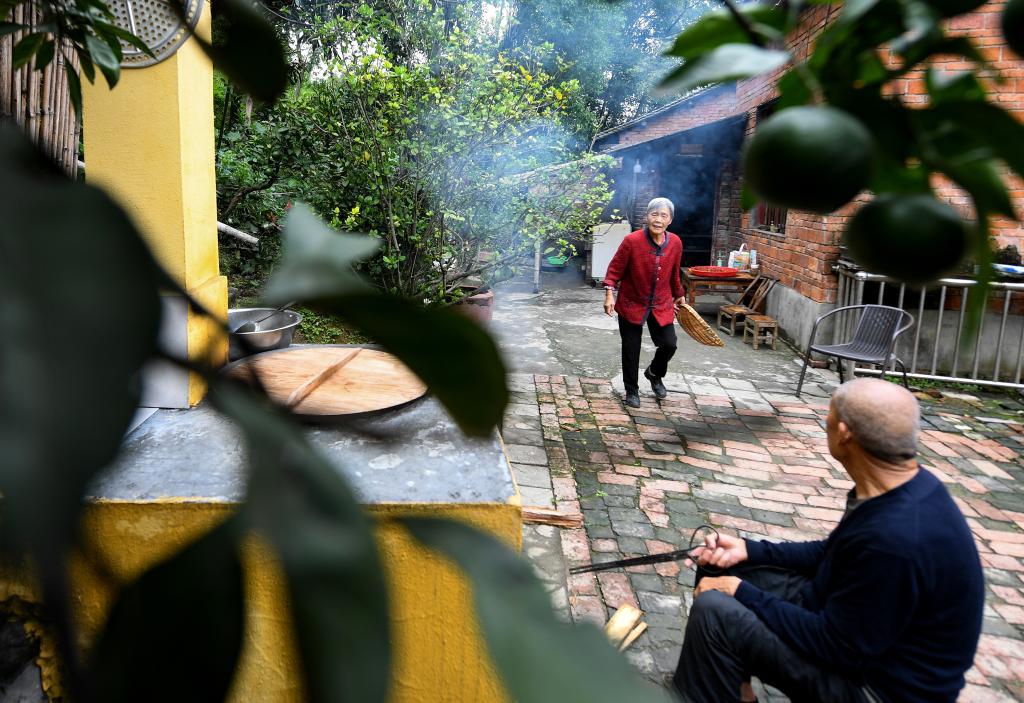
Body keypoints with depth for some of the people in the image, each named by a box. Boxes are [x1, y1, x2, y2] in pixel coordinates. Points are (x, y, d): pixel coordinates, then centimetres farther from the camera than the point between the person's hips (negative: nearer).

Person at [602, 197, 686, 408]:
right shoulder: (632, 241, -19)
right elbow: (615, 269, -11)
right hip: (631, 304, -3)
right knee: (631, 350, 5)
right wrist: (609, 293, -21)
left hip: (662, 306, 3)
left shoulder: (675, 243, -6)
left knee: (669, 345, -1)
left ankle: (655, 374, 32)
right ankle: (632, 391, 26)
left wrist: (678, 295, 21)